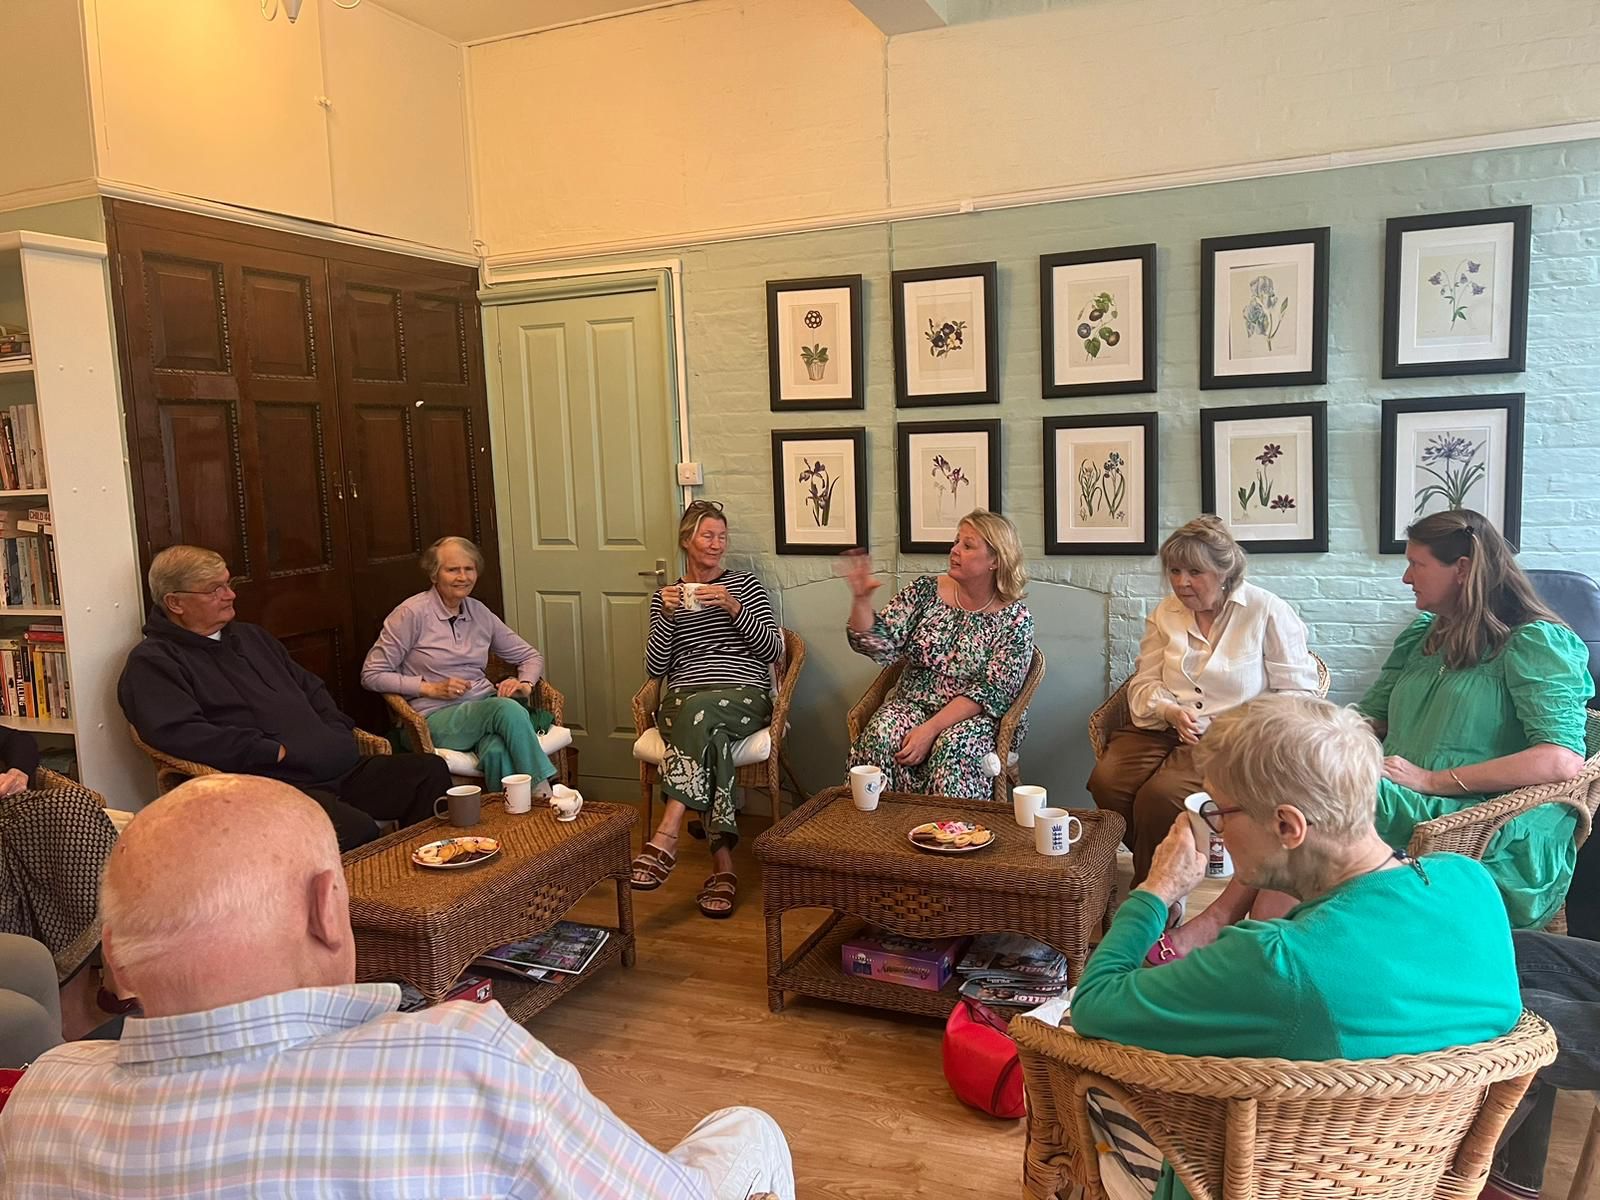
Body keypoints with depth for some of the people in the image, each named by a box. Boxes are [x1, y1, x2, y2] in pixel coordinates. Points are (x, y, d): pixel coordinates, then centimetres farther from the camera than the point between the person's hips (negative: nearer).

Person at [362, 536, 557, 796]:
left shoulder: (479, 612, 13)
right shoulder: (412, 613, -3)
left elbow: (531, 656, 21)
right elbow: (372, 675, -2)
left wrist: (524, 684, -2)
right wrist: (431, 688, -11)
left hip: (487, 708, 4)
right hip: (437, 718, -4)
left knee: (498, 750, -35)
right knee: (506, 708, -34)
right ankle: (544, 791, -31)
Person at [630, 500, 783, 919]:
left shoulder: (745, 585, 15)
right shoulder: (665, 595, 20)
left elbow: (773, 652, 4)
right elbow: (655, 667, 10)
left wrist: (734, 608, -10)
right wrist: (667, 615, -5)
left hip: (744, 697, -1)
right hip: (682, 700, 1)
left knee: (697, 712, -37)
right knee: (711, 736, -36)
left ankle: (666, 836, -43)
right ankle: (723, 866, -38)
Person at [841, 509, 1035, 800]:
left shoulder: (1015, 618, -6)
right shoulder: (926, 590, 3)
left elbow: (991, 691, -13)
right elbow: (879, 647, -3)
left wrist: (931, 728, -23)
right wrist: (861, 599, -20)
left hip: (975, 715, -2)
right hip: (913, 703, 3)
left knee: (952, 746, -35)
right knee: (880, 735, -28)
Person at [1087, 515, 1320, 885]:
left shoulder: (1267, 612, -1)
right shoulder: (1164, 614, 13)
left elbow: (1298, 691, -3)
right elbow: (1143, 684, 11)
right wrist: (1170, 712, -12)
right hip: (1161, 730, 5)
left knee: (1160, 796, -30)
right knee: (1105, 781, -24)